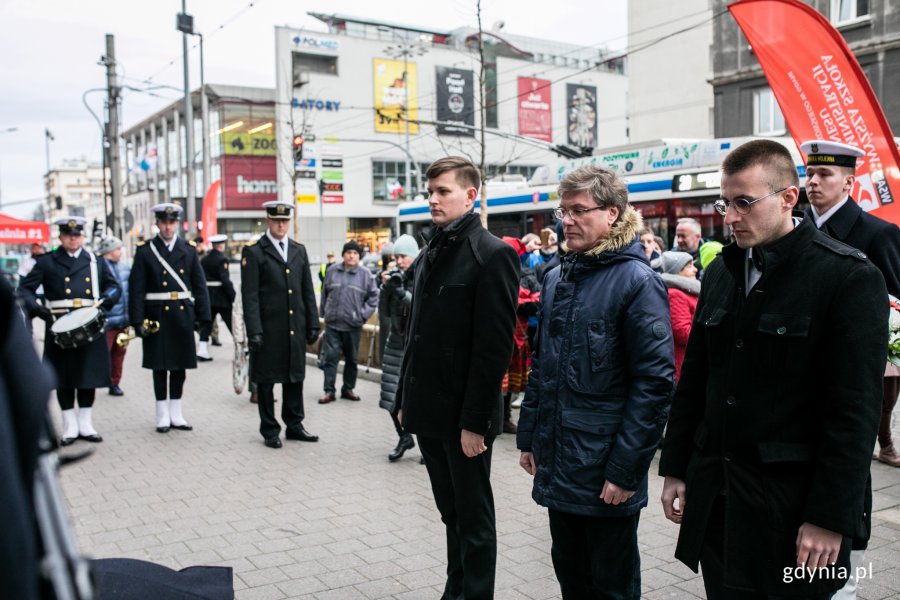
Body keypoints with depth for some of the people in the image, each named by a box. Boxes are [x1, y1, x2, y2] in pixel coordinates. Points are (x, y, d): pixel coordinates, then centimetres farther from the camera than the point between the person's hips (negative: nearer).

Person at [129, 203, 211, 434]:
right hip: (157, 317, -2)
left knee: (180, 367, 9)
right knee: (160, 367, 5)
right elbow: (136, 289, -4)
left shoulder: (189, 249, 6)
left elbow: (199, 285, 5)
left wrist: (202, 317, 0)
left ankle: (176, 415, 19)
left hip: (183, 315, 2)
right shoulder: (145, 251, -1)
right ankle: (163, 416, 15)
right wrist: (138, 321, -10)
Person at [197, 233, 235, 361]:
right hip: (222, 298, -6)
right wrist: (233, 296, -14)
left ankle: (202, 350, 0)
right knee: (232, 322, 5)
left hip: (207, 297, 6)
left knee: (206, 323, 6)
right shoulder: (222, 259, -13)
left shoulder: (204, 259, 8)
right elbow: (225, 280, -19)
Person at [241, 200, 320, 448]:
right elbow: (250, 295, -9)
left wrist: (313, 324, 9)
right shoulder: (254, 252, -4)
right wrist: (254, 331, -15)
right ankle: (270, 430, 16)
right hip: (268, 328, -5)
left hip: (296, 328, 5)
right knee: (266, 380, 4)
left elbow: (308, 291, 13)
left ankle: (294, 425, 24)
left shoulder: (299, 250, 12)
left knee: (295, 377, 12)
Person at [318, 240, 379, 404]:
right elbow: (325, 293, 12)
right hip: (332, 323, 0)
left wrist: (363, 314, -6)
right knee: (331, 357, -3)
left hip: (353, 325, 0)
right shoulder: (332, 271, 3)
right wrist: (325, 312, 10)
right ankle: (329, 391, 2)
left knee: (351, 359, 10)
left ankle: (348, 389, 22)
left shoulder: (365, 274, -2)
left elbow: (373, 297, 2)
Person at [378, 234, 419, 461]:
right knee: (391, 394, 2)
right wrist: (385, 288, -6)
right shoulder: (395, 277, 8)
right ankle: (404, 437, 22)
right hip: (396, 341, 5)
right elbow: (384, 310, 9)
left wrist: (400, 291, -21)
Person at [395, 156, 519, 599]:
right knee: (451, 513, 18)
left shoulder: (493, 255, -13)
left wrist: (475, 421, -19)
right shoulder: (430, 255, 13)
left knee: (473, 519, 7)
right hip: (428, 410, 7)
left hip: (463, 416, -7)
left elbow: (494, 346, -17)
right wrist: (405, 399, 13)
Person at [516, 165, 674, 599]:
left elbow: (654, 381, -16)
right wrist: (529, 436, 12)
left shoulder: (636, 281, -13)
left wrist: (626, 469, -17)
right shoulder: (557, 278, 8)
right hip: (557, 465, 6)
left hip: (606, 477, -6)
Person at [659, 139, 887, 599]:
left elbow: (855, 410, -14)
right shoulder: (720, 272, 9)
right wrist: (675, 469, 11)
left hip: (792, 503, -5)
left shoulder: (850, 278, -11)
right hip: (716, 496, 6)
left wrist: (831, 519, -15)